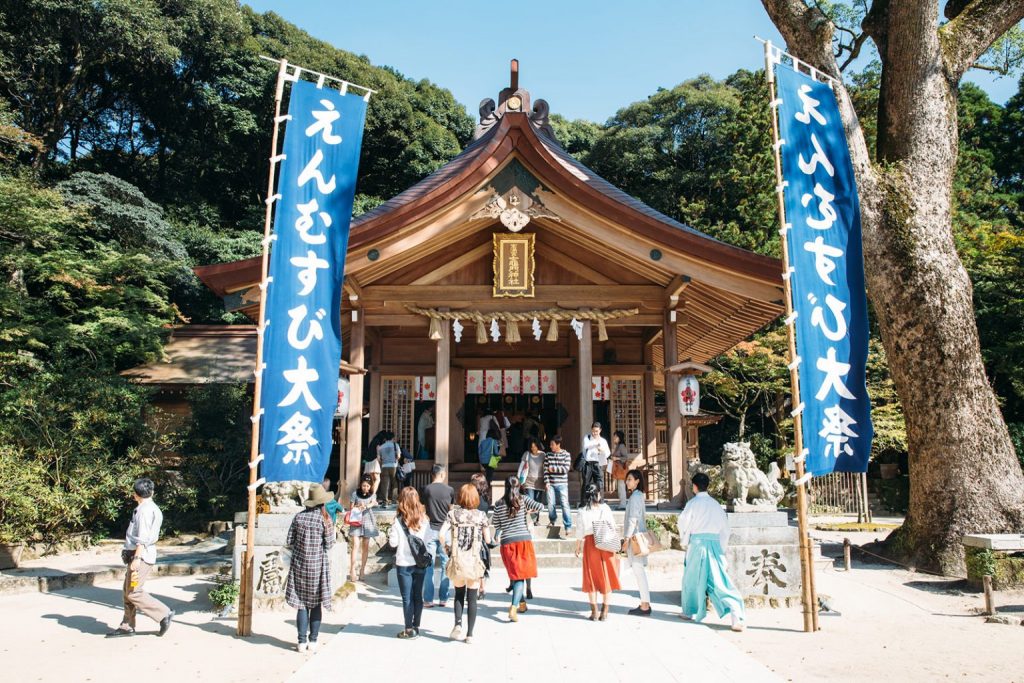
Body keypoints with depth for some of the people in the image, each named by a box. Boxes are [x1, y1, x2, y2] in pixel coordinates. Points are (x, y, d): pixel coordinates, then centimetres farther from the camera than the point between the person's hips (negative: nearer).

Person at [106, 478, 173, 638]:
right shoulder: (152, 508, 16)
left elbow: (143, 538, -21)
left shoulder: (145, 510, -14)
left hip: (141, 556, -10)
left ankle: (164, 614, -6)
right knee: (127, 592, 13)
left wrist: (136, 558, -23)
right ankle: (127, 626, 19)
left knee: (133, 592, -9)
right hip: (140, 556, 10)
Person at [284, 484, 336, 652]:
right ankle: (313, 641, 12)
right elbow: (329, 545, -8)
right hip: (318, 566, -2)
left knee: (302, 603, 8)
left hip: (299, 565, 2)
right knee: (316, 604, 10)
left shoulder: (299, 517, -3)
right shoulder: (325, 519, -11)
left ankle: (302, 642, 8)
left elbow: (289, 541, 0)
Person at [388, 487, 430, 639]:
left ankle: (409, 629, 9)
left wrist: (390, 534, 7)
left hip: (404, 564, -3)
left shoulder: (399, 520, -13)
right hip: (420, 563, 4)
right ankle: (416, 627, 20)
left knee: (407, 597, 5)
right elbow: (427, 540, 4)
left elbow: (393, 542, -12)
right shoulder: (424, 519, -2)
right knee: (418, 595, 12)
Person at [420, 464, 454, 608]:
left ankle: (428, 600, 4)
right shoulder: (450, 490, -1)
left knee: (429, 565, 4)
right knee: (445, 564, 8)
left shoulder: (426, 489, -3)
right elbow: (451, 511, 6)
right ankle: (443, 599, 10)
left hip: (430, 530, 0)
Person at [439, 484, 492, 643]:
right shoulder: (481, 515, 0)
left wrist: (447, 547, 6)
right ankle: (469, 634, 9)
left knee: (459, 594, 19)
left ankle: (458, 624, 0)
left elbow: (442, 534, -11)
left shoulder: (453, 513, 0)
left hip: (457, 560, 1)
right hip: (475, 561, -1)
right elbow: (488, 540, 2)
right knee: (472, 598, 8)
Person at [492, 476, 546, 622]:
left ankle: (522, 603, 30)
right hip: (524, 540, -2)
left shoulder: (498, 504, 1)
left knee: (515, 575, 16)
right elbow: (540, 507, -8)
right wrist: (529, 510, 10)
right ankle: (514, 607, -17)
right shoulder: (523, 500, -2)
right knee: (521, 576, -1)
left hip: (507, 542, 2)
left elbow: (496, 525, 9)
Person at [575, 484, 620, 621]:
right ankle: (605, 610, 13)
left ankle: (594, 611, 8)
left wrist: (578, 548, 9)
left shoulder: (583, 511, -4)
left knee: (592, 576, 8)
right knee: (606, 575, 10)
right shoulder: (605, 508, -2)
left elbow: (580, 532, -3)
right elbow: (613, 526, 1)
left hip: (590, 543, -1)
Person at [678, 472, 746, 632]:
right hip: (715, 542, 4)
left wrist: (684, 542, 8)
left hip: (697, 542, -4)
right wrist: (722, 549, 21)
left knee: (692, 578, 13)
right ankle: (737, 616, -12)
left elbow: (684, 523, -6)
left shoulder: (693, 503, -2)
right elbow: (725, 527, 14)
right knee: (718, 581, 1)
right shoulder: (715, 504, 12)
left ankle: (691, 612, 25)